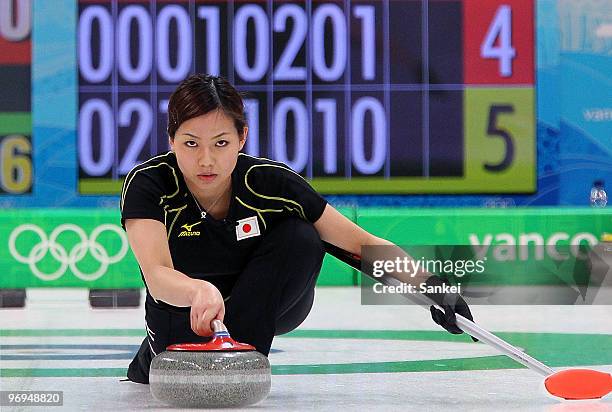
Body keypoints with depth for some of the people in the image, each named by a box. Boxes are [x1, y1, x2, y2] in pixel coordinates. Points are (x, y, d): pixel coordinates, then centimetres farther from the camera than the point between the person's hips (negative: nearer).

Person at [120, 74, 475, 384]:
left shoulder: (271, 184, -25)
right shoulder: (147, 184, -28)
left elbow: (363, 244, -19)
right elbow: (157, 277, -43)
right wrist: (200, 291, -66)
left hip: (267, 307, 1)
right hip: (182, 308, -1)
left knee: (300, 238, -27)